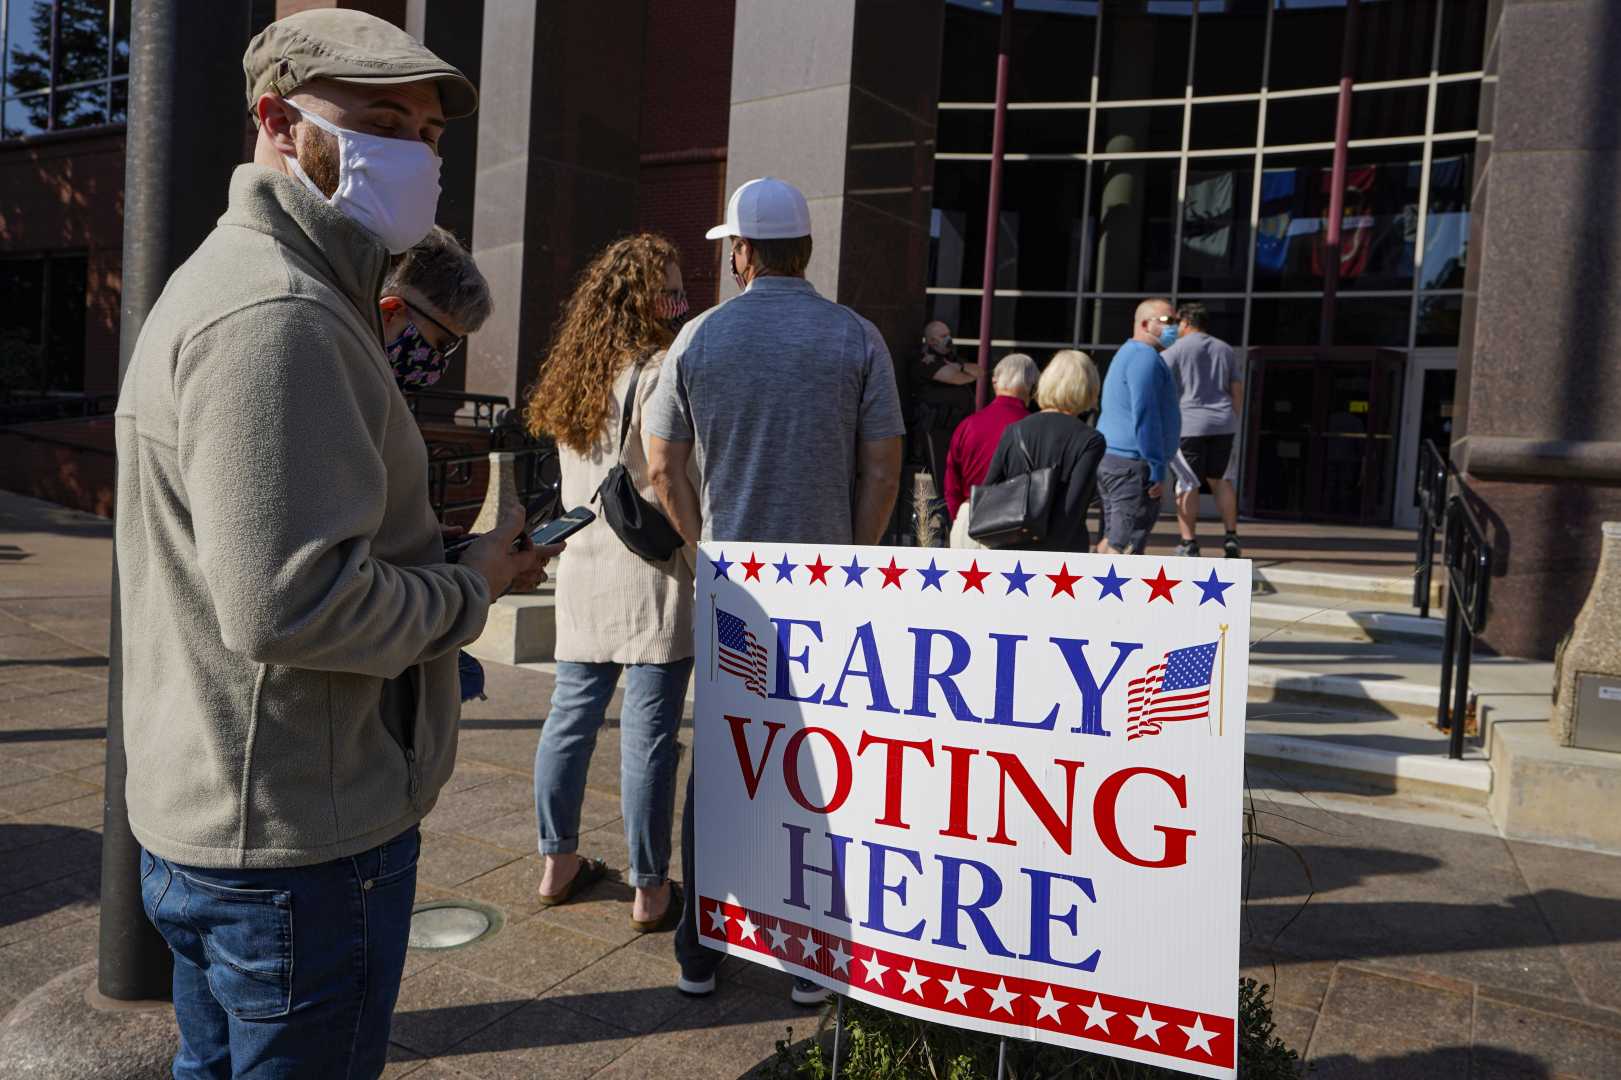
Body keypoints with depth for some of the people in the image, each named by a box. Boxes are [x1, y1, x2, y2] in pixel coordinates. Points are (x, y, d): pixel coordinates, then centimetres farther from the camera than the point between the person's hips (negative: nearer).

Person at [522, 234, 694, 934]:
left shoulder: (574, 375, 13)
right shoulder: (659, 372, -11)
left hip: (583, 570, 8)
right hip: (650, 574, -7)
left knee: (571, 716, 14)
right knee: (648, 733, -1)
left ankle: (557, 864, 28)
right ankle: (649, 892, 10)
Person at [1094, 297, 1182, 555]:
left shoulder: (1127, 354, 21)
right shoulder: (1145, 357, -12)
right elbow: (1145, 418, -20)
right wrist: (1158, 471, -18)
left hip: (1109, 458, 11)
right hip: (1133, 465, -11)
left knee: (1113, 539, 14)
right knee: (1127, 545, -9)